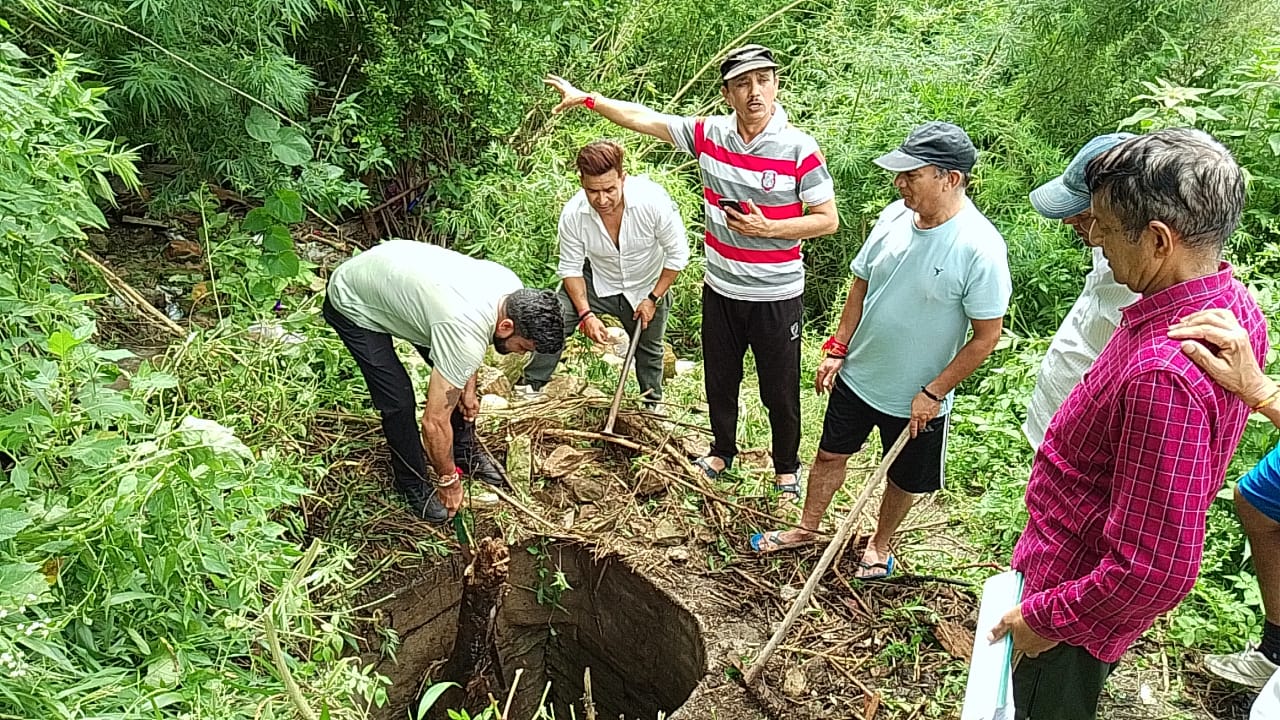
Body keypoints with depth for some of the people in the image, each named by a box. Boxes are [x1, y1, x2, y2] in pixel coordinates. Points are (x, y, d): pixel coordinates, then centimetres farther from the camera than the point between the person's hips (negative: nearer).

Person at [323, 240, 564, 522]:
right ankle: (413, 485, 14)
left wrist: (469, 388, 3)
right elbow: (434, 421, -30)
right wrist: (448, 480, -15)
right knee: (398, 401, -10)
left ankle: (465, 451, 28)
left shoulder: (513, 289, -17)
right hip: (353, 304, -7)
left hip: (395, 273, 8)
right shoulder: (466, 337, -40)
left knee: (453, 376, 6)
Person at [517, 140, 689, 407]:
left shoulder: (653, 200, -33)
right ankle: (531, 386, -2)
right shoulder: (573, 214, -28)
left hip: (647, 287, 0)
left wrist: (653, 299, -16)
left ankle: (653, 405, 43)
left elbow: (677, 255, -19)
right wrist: (586, 313, -21)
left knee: (649, 350, 17)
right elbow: (571, 268, -13)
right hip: (596, 282, 0)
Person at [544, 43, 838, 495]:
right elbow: (643, 119, 2)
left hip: (777, 296, -4)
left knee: (780, 390, 12)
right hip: (720, 289, 4)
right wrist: (587, 98, 3)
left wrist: (767, 228, -23)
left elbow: (828, 220, -12)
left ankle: (786, 467, 36)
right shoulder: (708, 134, -5)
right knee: (719, 380, 21)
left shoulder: (798, 148, -16)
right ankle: (722, 451, 46)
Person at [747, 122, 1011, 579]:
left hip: (917, 399, -4)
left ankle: (879, 546, 45)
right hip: (856, 374, 5)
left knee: (904, 479, 19)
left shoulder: (980, 248, -25)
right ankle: (806, 529, 43)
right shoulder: (895, 217, -8)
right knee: (830, 454, 20)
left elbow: (987, 336, -19)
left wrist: (933, 393, -17)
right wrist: (838, 350, 2)